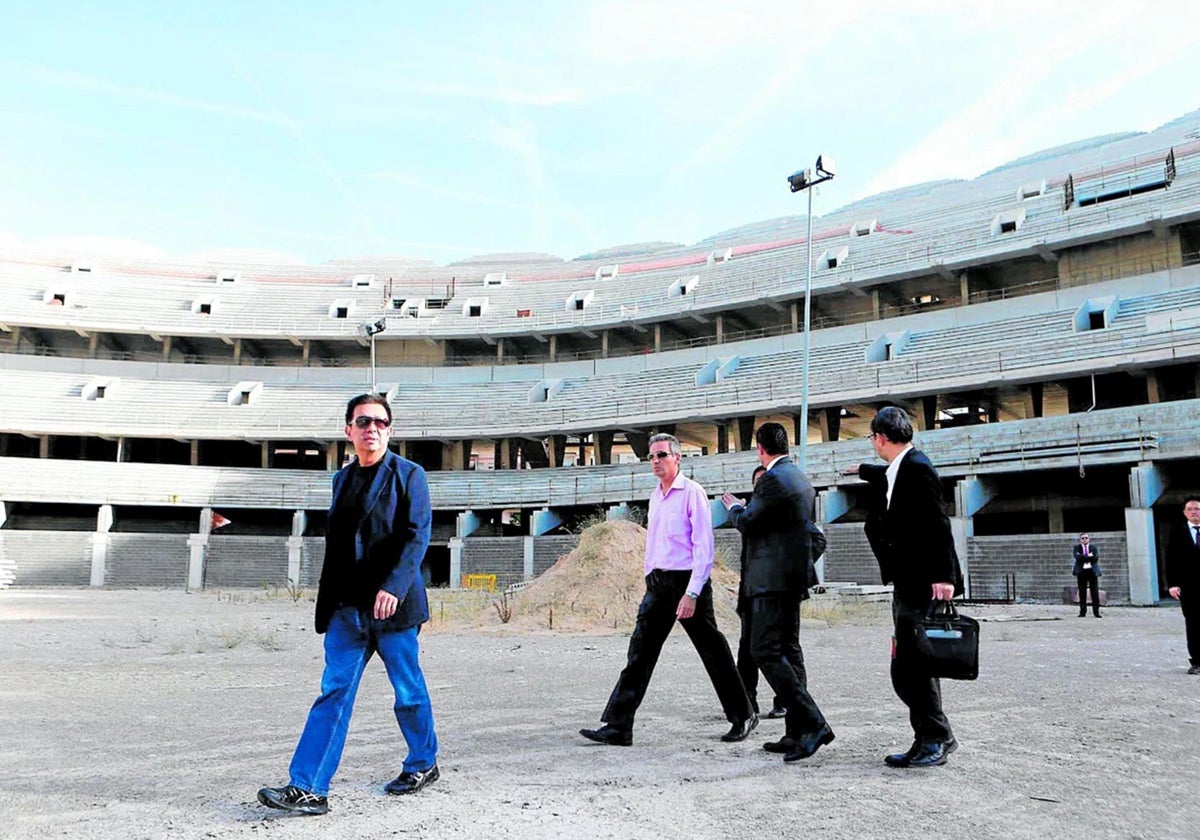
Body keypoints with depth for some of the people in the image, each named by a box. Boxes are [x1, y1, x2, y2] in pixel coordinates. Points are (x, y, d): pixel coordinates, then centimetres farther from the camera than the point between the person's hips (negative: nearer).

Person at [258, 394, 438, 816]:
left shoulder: (408, 474, -3)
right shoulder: (343, 478, 14)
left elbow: (416, 536, -12)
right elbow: (335, 544, 18)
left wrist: (393, 587, -23)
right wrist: (328, 600, 16)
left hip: (391, 603, -5)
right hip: (347, 606, 5)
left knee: (409, 690, 9)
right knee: (333, 693, 0)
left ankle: (423, 764, 29)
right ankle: (308, 788, 0)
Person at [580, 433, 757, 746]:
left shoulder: (691, 492, -9)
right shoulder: (655, 496, 14)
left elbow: (704, 546, -14)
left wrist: (692, 593, -19)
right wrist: (650, 583, 15)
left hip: (687, 580, -7)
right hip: (657, 581, 7)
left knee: (713, 652, 5)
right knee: (640, 652, 0)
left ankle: (743, 716, 22)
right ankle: (617, 726, 0)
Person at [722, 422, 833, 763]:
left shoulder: (773, 479, -14)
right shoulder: (801, 479, 17)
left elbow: (747, 523, -11)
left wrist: (734, 507, 9)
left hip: (773, 579, -10)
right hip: (794, 575, 10)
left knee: (766, 652, -10)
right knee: (788, 651, 12)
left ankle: (813, 724, -15)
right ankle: (797, 733, 15)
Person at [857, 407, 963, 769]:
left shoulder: (917, 468, -14)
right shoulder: (901, 469, 14)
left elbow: (938, 525, -20)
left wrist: (943, 576, -24)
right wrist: (863, 470, 58)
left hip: (922, 586, -10)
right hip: (907, 586, 10)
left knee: (910, 668, -7)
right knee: (907, 669, 11)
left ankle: (936, 739, 4)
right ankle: (929, 739, 18)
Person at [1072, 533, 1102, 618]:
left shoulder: (1094, 547, 11)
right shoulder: (1076, 547, 9)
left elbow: (1096, 558, -6)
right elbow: (1077, 557, -9)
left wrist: (1083, 557, -8)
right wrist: (1088, 556, -11)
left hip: (1092, 571, 0)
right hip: (1081, 571, 0)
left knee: (1095, 592, -2)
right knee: (1082, 592, 0)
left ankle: (1096, 612, 2)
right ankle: (1082, 612, 4)